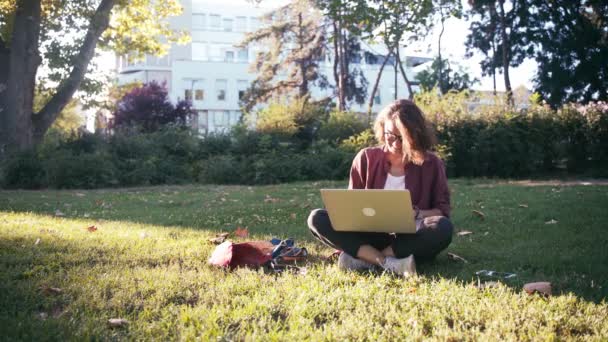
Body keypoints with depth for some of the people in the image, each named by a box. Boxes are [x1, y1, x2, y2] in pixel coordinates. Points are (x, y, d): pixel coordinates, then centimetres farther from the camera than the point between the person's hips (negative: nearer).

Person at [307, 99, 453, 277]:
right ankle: (390, 263, -34)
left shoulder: (431, 163, 0)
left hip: (410, 240, -1)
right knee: (317, 219, -21)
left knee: (443, 228, -34)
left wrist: (416, 214, -19)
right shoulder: (366, 158, 3)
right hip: (371, 237, 2)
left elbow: (442, 211, 2)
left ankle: (365, 259, -29)